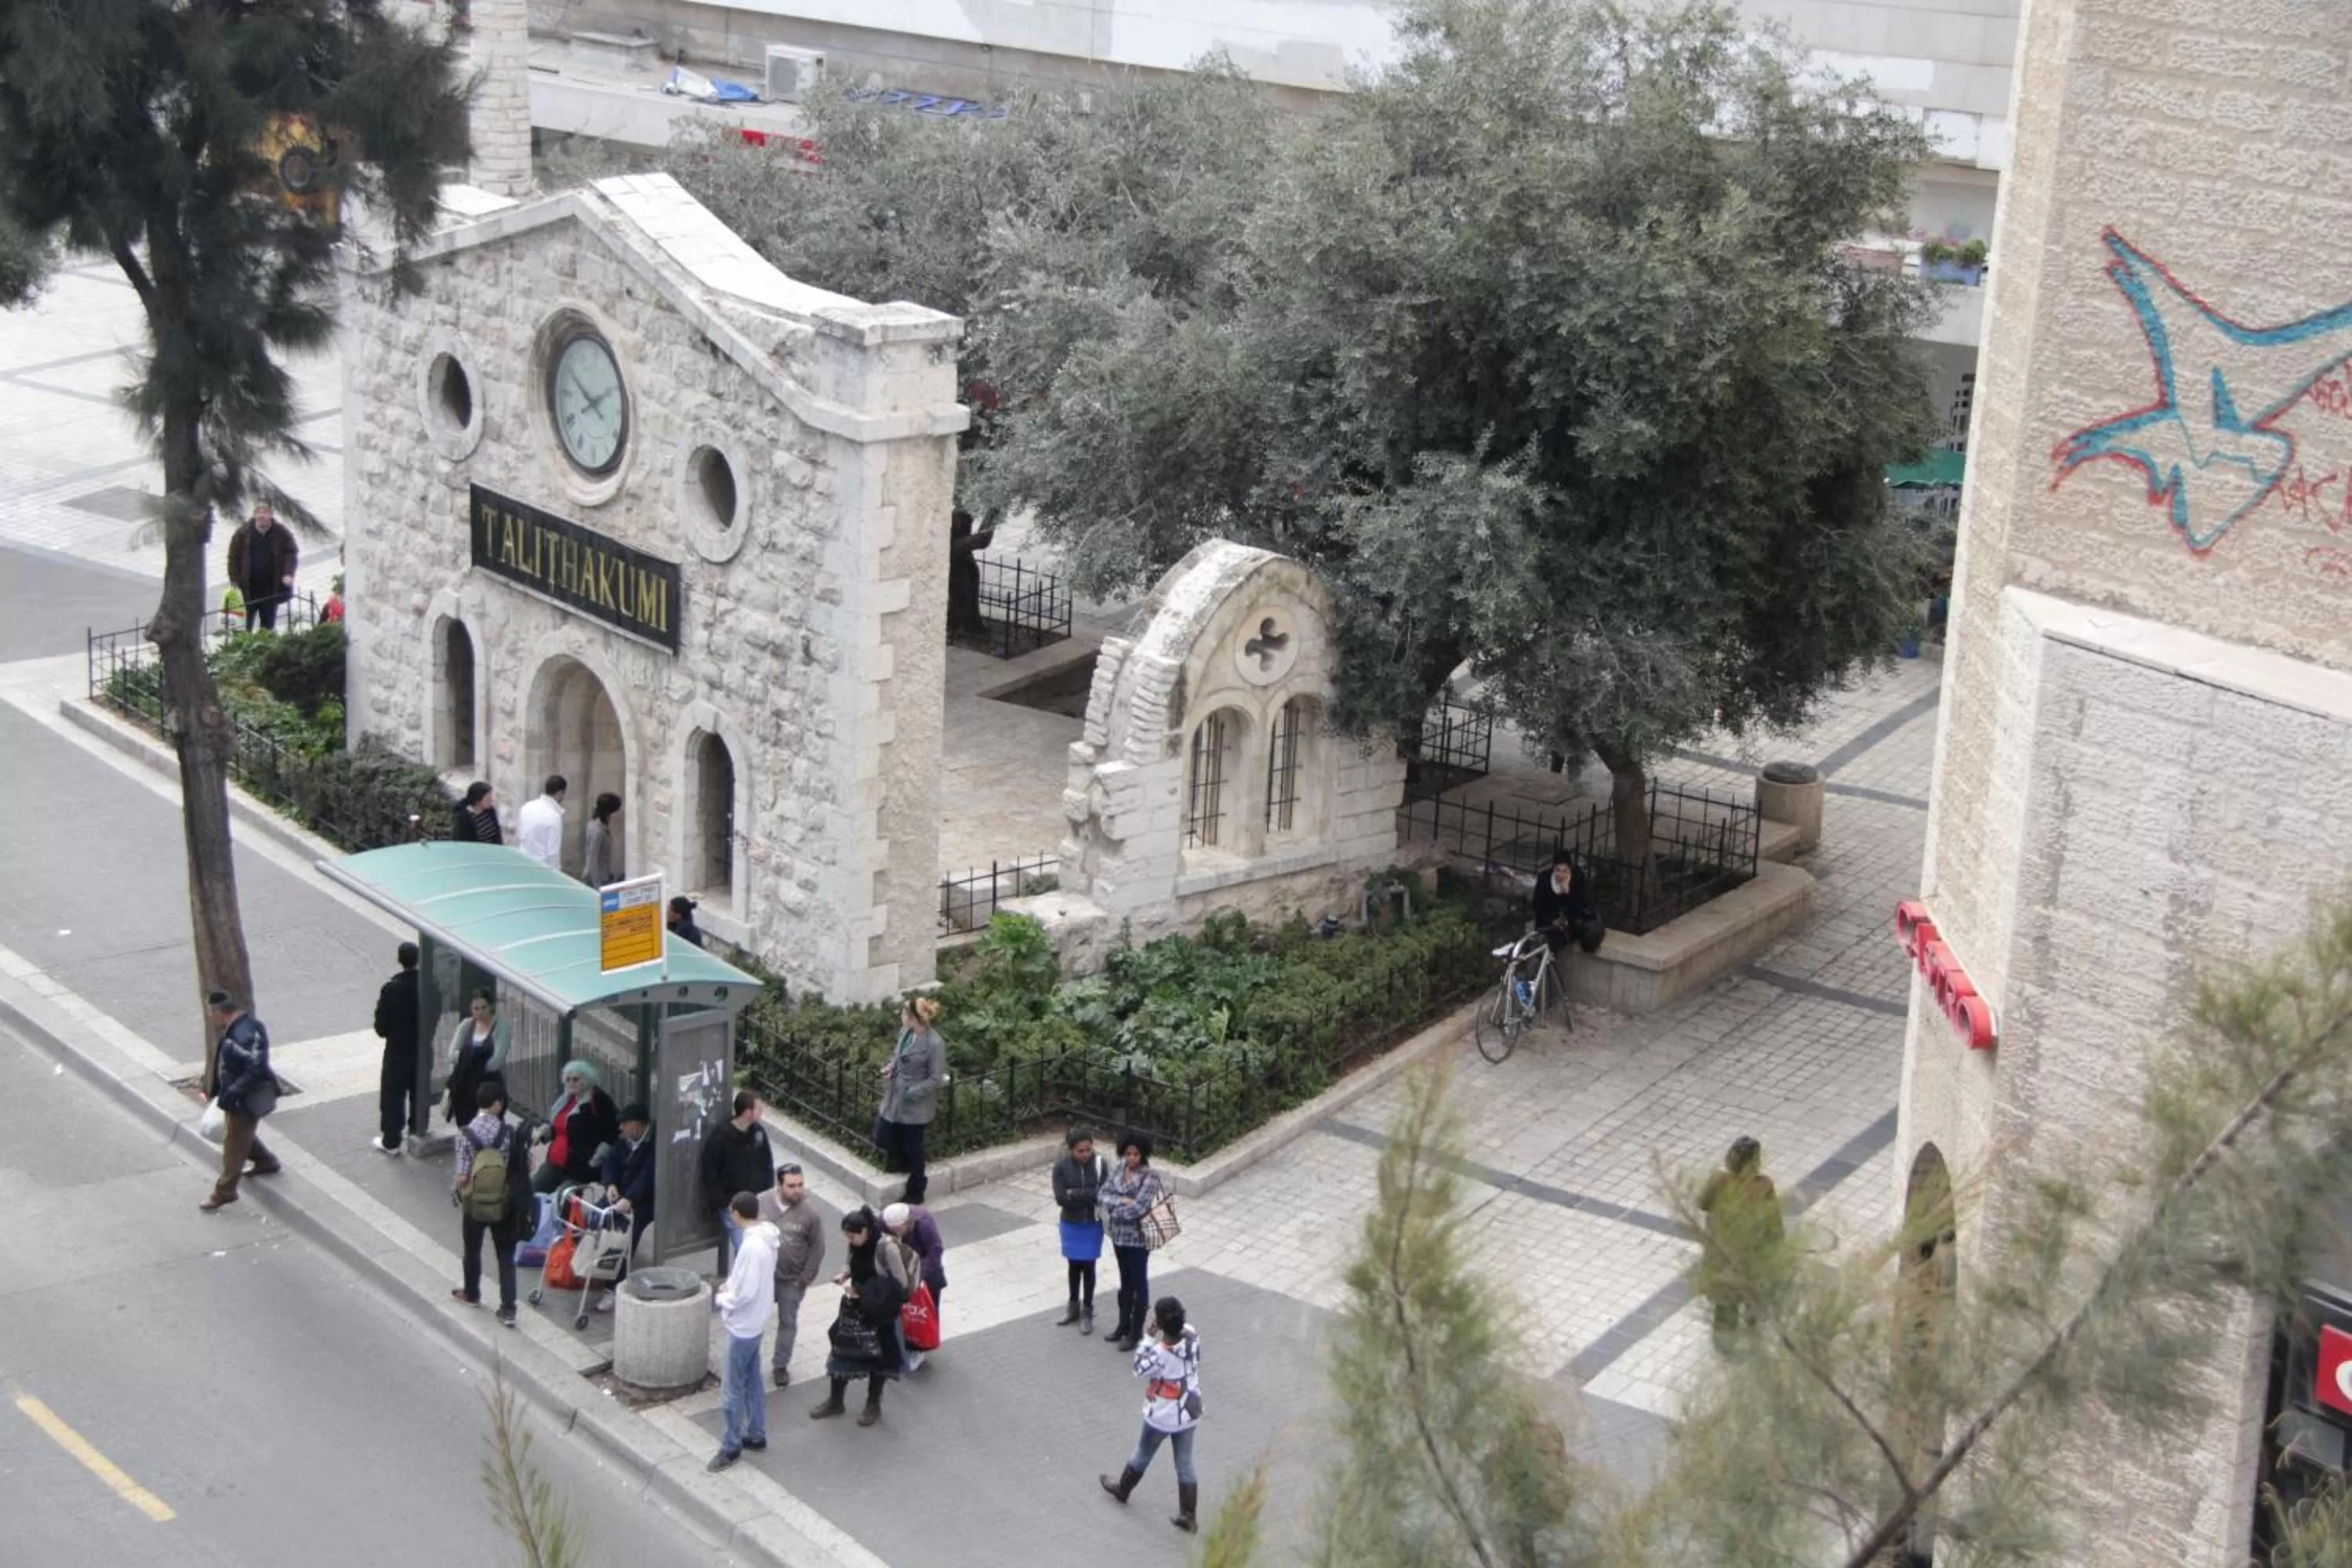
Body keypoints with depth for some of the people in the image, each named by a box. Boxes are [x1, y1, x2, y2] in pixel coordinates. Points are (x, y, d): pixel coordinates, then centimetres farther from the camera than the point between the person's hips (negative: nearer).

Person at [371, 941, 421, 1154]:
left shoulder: (391, 988, -20)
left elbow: (381, 1027, -14)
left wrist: (385, 1032, 7)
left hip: (397, 1052, -4)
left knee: (393, 1097, 9)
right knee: (420, 1094, 19)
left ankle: (391, 1141, 15)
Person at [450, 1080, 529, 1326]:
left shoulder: (466, 1134, -18)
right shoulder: (511, 1132, -14)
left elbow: (462, 1177, -17)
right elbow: (523, 1167, -8)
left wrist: (456, 1195, 4)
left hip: (475, 1204, 0)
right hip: (504, 1204, 1)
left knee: (473, 1249, 23)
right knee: (506, 1255, 10)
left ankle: (472, 1294, 44)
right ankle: (508, 1309, 8)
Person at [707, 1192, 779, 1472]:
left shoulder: (751, 1246, -30)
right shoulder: (765, 1236, 0)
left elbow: (744, 1294, -27)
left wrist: (721, 1299, -10)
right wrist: (731, 1284, 5)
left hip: (743, 1325, -10)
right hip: (754, 1321, 10)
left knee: (732, 1389, 3)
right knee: (752, 1381, 22)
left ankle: (731, 1446, 13)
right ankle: (756, 1434, 34)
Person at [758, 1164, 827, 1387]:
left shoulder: (810, 1214, -18)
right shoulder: (761, 1202, -13)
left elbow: (817, 1249, -8)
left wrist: (806, 1279, -8)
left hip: (792, 1280, -1)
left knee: (788, 1322, 14)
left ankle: (781, 1365, 31)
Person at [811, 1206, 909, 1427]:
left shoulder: (886, 1247, -25)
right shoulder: (857, 1245, -6)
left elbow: (901, 1284, -21)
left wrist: (864, 1291, -23)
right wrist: (845, 1275, -10)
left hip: (881, 1312, -6)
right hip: (856, 1307, 6)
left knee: (878, 1356, 11)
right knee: (843, 1349, 10)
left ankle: (873, 1405, 30)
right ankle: (835, 1401, 27)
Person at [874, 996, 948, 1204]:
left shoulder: (934, 1044, -24)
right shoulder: (905, 1032, -4)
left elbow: (936, 1079, -18)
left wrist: (911, 1093, -20)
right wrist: (890, 1067, -4)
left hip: (915, 1106, -7)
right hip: (893, 1099, 7)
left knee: (912, 1148, 9)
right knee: (882, 1140, 13)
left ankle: (915, 1192, 28)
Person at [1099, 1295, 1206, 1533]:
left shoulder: (1160, 1352, -33)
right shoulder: (1192, 1335, -16)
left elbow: (1140, 1369, -15)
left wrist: (1150, 1338, -19)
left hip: (1162, 1417, -5)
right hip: (1188, 1413, 5)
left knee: (1143, 1454, 22)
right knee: (1185, 1463, 15)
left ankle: (1122, 1489, 47)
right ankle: (1189, 1515, 19)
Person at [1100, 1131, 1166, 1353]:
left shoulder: (1150, 1176, -18)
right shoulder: (1120, 1168, 2)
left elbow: (1140, 1208, -25)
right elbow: (1104, 1193, -3)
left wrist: (1114, 1212, -13)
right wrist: (1123, 1201, -20)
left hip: (1138, 1237, -7)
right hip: (1119, 1234, 7)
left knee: (1139, 1283, 6)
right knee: (1125, 1281, 20)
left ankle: (1136, 1332, 16)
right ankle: (1124, 1324, 33)